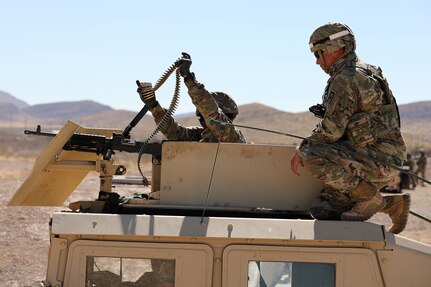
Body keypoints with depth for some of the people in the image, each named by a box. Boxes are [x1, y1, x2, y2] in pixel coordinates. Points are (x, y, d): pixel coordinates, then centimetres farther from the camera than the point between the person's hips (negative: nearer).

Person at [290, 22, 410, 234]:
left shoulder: (345, 80, -14)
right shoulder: (365, 72, 20)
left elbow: (331, 129, -18)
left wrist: (302, 149, -5)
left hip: (377, 159, -10)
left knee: (312, 157, -24)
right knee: (321, 210, 5)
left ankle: (369, 199, -12)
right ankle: (390, 204, 7)